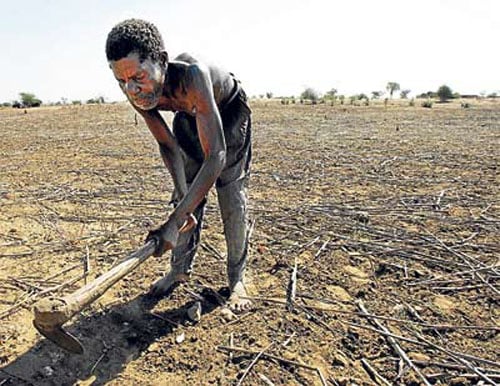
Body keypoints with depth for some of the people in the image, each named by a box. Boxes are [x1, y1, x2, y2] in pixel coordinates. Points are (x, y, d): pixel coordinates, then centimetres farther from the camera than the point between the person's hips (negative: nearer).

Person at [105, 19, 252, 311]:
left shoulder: (192, 75, -45)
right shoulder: (138, 94, -27)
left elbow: (216, 156, -49)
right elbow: (168, 145, -14)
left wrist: (174, 222, -49)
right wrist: (181, 195, -23)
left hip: (229, 112, -4)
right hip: (189, 115, 5)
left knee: (233, 199, -9)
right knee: (187, 195, 3)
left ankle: (237, 279, 8)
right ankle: (181, 269, 20)